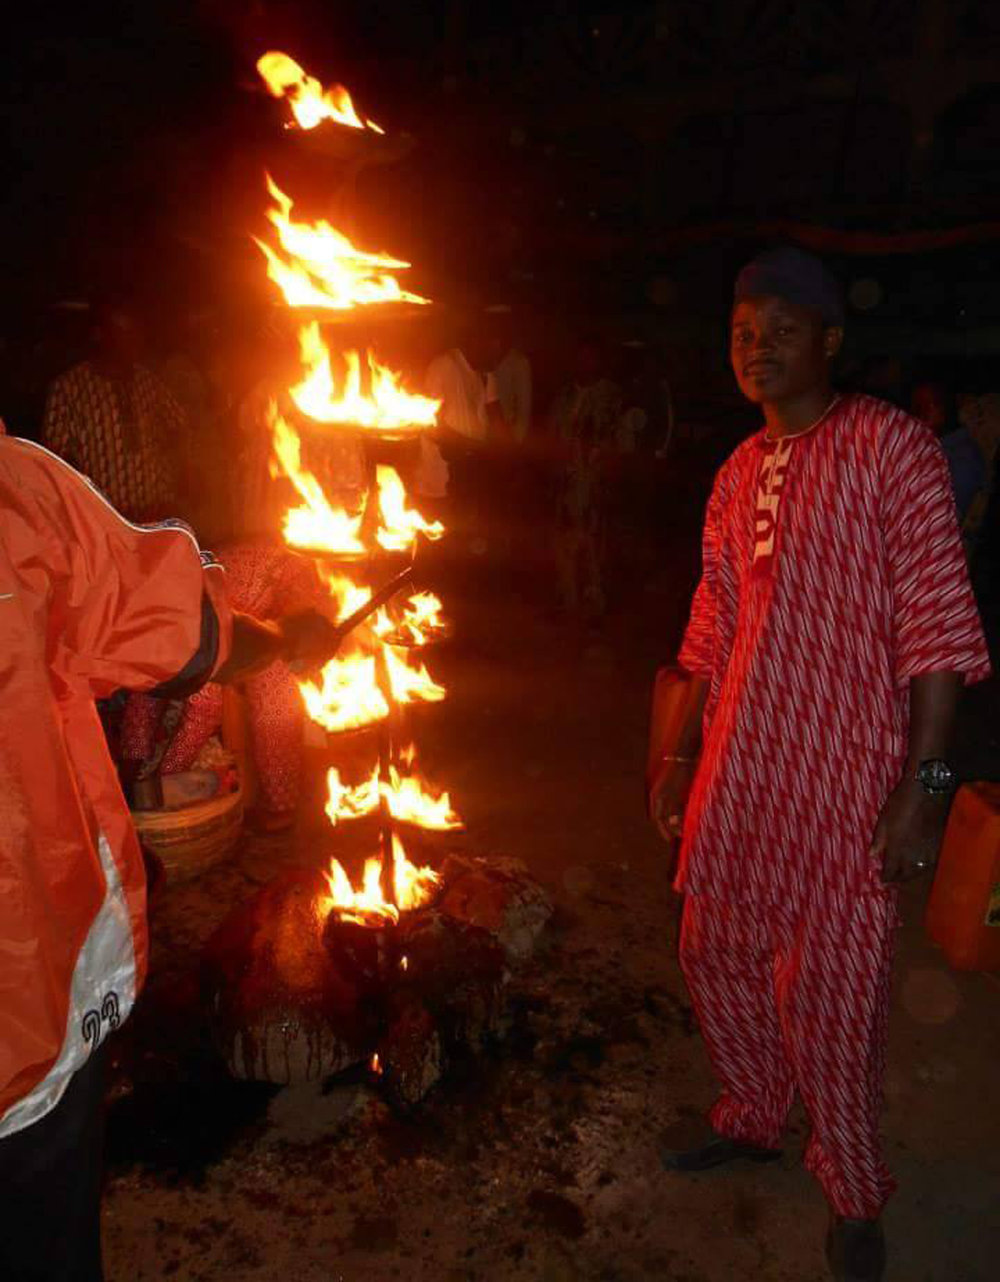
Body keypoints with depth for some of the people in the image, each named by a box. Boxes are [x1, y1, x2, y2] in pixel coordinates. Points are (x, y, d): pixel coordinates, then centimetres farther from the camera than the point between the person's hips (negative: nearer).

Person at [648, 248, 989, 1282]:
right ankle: (753, 1119, 45)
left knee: (831, 997, 4)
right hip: (738, 770, 6)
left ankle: (853, 1195, 32)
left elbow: (937, 621, -13)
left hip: (844, 777, -6)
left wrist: (924, 785, -17)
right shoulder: (737, 473, 11)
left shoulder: (889, 446, -8)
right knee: (717, 956, 18)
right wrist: (680, 754, 15)